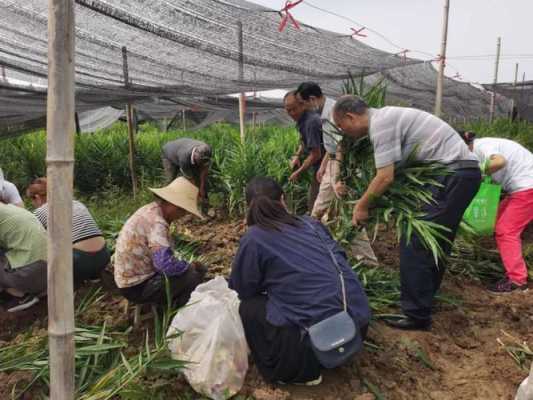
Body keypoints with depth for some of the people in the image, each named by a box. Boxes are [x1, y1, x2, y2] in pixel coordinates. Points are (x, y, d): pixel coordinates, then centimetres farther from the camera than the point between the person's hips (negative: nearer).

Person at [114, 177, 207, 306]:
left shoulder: (150, 210, 3)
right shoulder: (157, 222, -26)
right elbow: (166, 265, -35)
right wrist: (190, 266, -17)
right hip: (138, 287, -10)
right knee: (193, 276, -18)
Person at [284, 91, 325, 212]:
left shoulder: (310, 122, -24)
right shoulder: (302, 118, 6)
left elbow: (316, 154, -22)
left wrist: (298, 172, -13)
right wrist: (297, 155, 6)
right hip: (319, 166, 10)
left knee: (313, 204, -4)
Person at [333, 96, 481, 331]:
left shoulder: (380, 123, -14)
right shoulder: (386, 117, 17)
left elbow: (385, 178, -18)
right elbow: (396, 173, 17)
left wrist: (362, 207, -4)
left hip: (453, 174, -10)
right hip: (461, 172, 10)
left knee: (415, 244, -8)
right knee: (436, 242, 17)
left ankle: (417, 315, -1)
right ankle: (425, 297, 30)